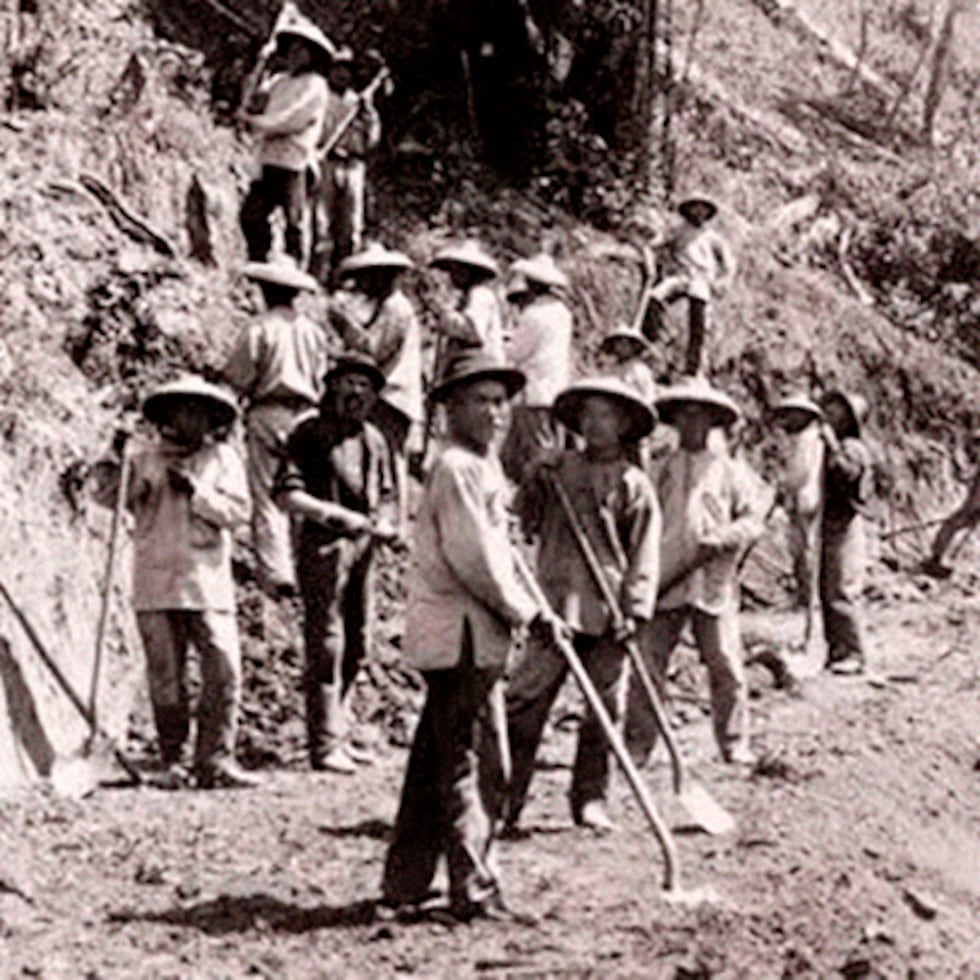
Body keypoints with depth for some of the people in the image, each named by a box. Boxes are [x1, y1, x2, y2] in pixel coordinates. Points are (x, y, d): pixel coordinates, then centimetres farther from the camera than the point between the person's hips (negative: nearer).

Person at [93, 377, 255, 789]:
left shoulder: (222, 458, 10)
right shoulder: (145, 455, 9)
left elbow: (238, 511, 0)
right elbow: (110, 496, 1)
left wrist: (196, 491, -12)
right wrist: (114, 466, -18)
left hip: (207, 582, 0)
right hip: (155, 583, 0)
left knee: (224, 671, -9)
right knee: (165, 677, 1)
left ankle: (215, 760, -2)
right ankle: (172, 762, 11)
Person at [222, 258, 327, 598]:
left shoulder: (260, 328, -7)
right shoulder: (314, 331, 9)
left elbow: (237, 376, -6)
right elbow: (322, 378, 12)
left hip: (269, 413, -5)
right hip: (305, 414, 5)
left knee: (266, 497, -4)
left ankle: (276, 572, -13)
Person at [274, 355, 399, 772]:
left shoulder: (373, 440, 16)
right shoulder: (310, 432, -4)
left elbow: (385, 495, 23)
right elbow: (288, 495, -11)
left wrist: (385, 524, 2)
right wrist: (336, 515, -20)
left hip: (362, 548, 7)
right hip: (323, 545, -7)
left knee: (357, 645, 11)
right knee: (326, 644, -7)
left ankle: (332, 731, 23)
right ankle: (325, 742, -4)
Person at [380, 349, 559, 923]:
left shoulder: (483, 467, 18)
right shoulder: (456, 468, -14)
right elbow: (474, 561, -19)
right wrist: (529, 613, -12)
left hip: (473, 635, 10)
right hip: (463, 635, -10)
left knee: (437, 761, 14)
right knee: (475, 763, -7)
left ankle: (404, 886, 21)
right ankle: (474, 891, -2)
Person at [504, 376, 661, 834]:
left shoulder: (633, 485, 5)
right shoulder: (557, 472, 8)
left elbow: (644, 554, 3)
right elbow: (520, 521, 12)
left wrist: (635, 608, -6)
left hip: (607, 613, 0)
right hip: (557, 605, 0)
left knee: (605, 706, 5)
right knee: (526, 699, -5)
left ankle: (590, 799, 17)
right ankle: (504, 798, -2)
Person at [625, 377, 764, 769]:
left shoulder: (729, 470, 7)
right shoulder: (664, 470, 13)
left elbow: (753, 519, 4)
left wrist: (720, 540, -13)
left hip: (713, 583, -2)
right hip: (666, 584, 2)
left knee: (725, 665, -2)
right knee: (648, 662, -2)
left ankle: (735, 744, 9)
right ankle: (637, 744, 5)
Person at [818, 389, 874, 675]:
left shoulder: (853, 449, -8)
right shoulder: (824, 448, 18)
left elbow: (846, 474, -27)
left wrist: (832, 444, -24)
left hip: (843, 526, -9)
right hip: (823, 525, 9)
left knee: (843, 593, -10)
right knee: (825, 594, 9)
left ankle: (853, 655, -7)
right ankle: (835, 651, 15)